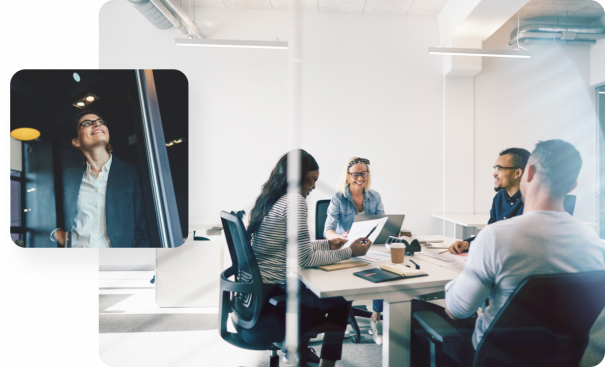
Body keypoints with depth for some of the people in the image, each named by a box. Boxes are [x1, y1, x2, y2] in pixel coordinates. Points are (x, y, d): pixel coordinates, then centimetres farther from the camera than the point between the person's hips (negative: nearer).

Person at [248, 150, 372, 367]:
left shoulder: (271, 198, 8)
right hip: (276, 289, -8)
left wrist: (327, 244, 15)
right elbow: (305, 259, -20)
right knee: (341, 300, 13)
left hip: (260, 286, 8)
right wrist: (349, 252, -10)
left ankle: (300, 349, 39)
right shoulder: (294, 200, -19)